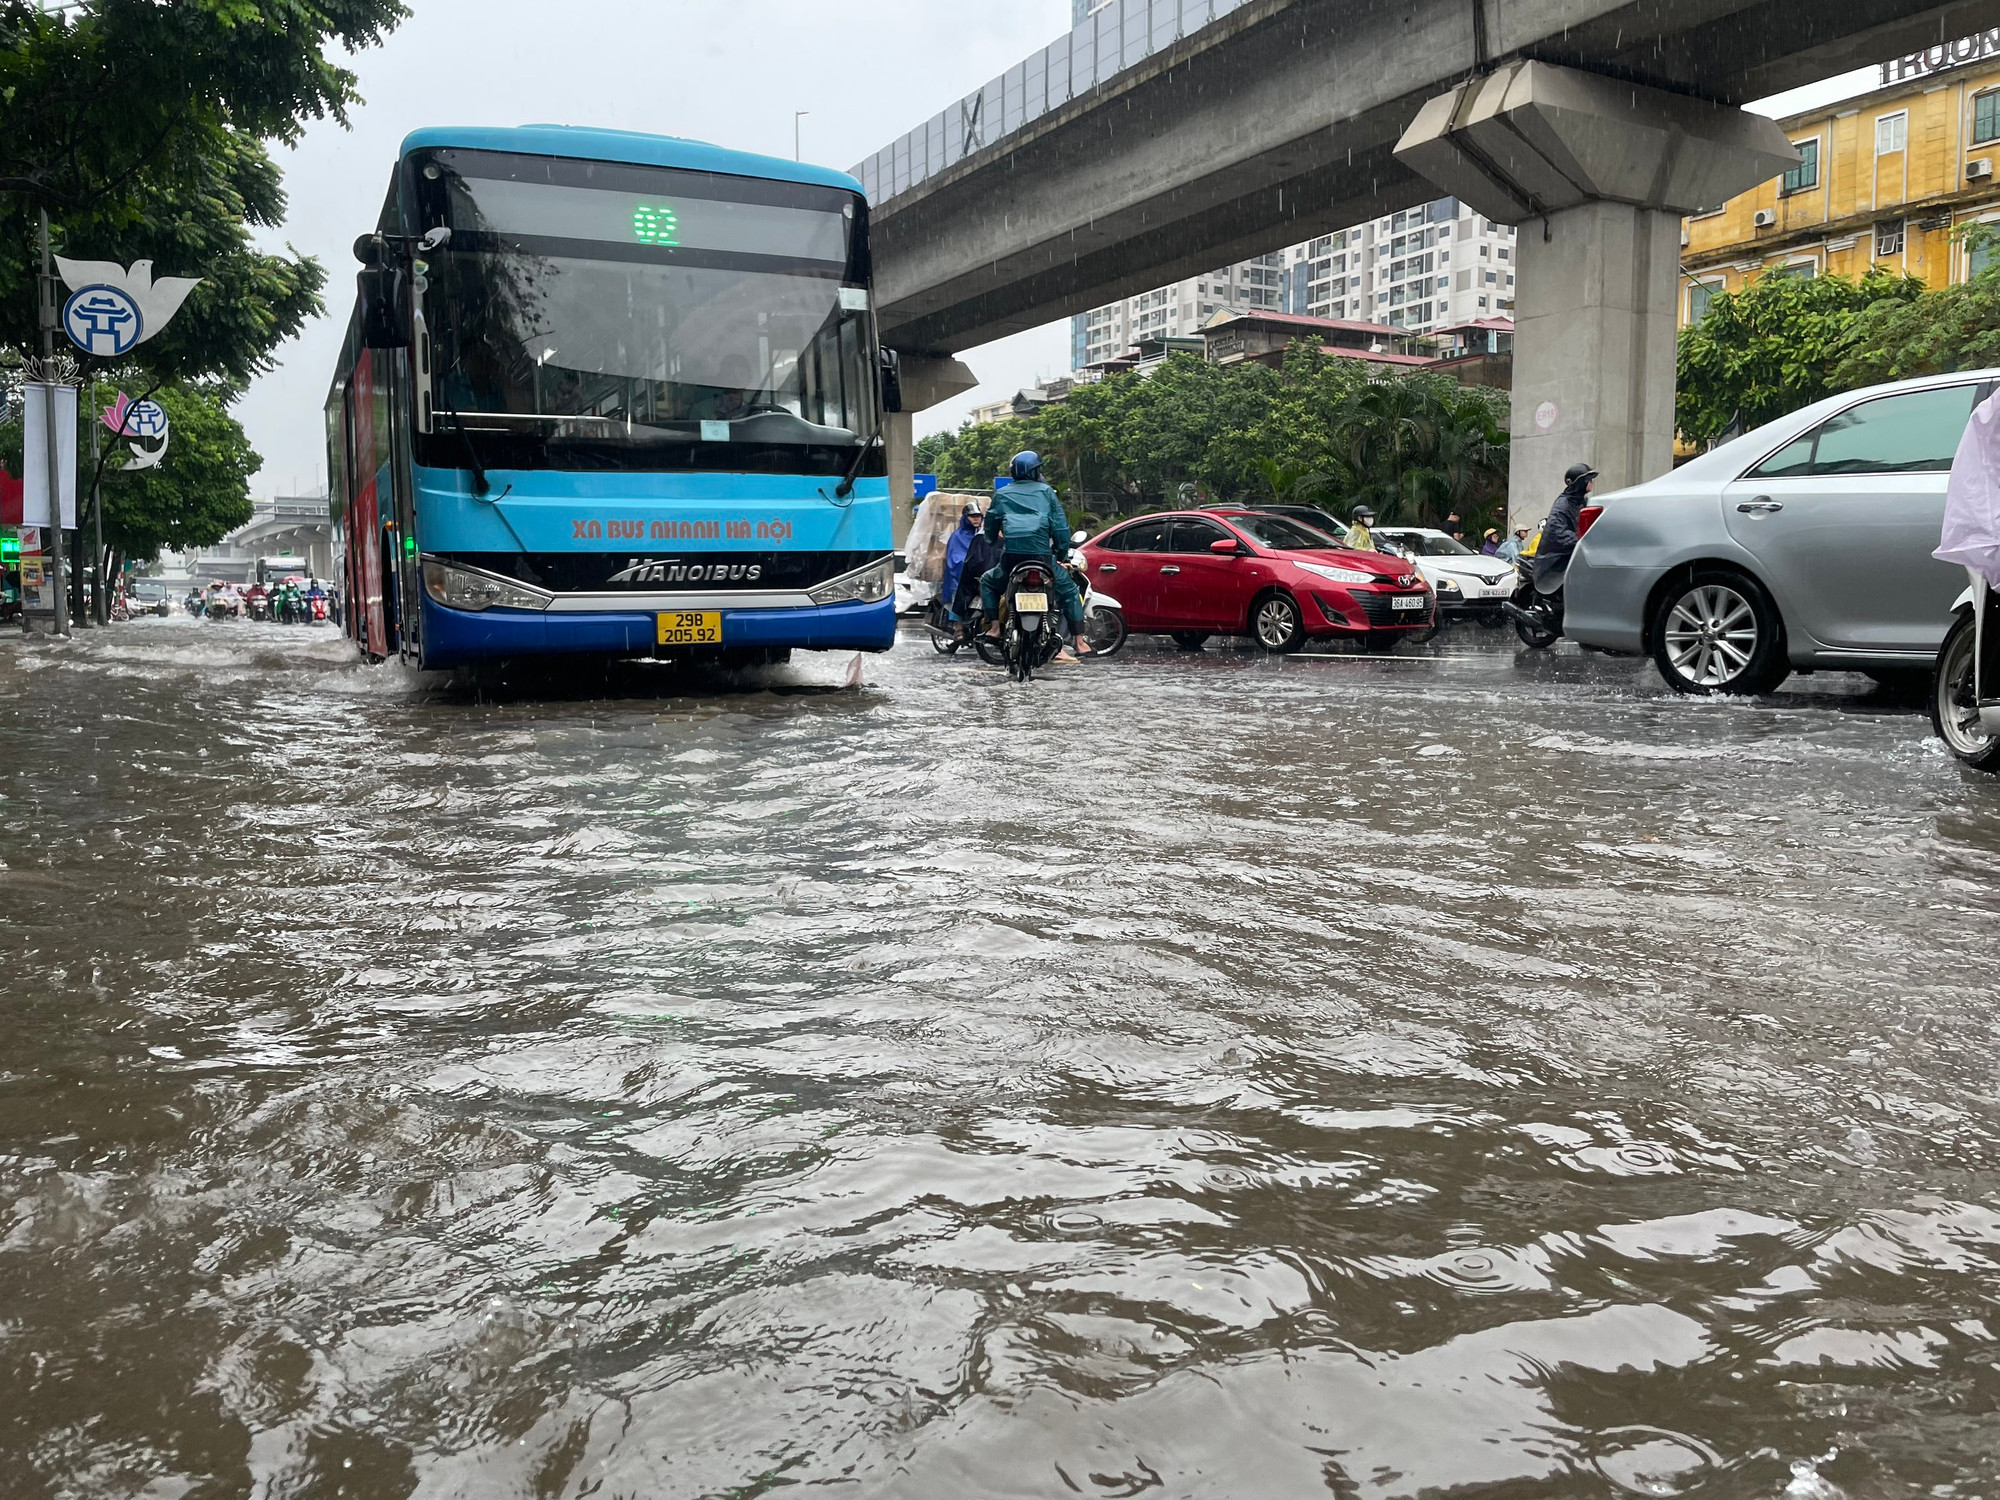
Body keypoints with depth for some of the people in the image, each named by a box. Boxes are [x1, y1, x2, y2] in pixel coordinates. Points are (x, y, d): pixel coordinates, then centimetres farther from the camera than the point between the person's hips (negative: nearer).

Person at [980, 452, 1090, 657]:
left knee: (987, 582, 29)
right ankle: (1079, 642, 7)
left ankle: (995, 627, 13)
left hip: (1010, 557, 1)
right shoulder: (1046, 492, 12)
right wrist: (1061, 554, 16)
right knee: (1070, 591, 16)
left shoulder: (1001, 495, 17)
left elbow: (989, 529, 24)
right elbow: (1061, 527, 6)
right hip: (1042, 555, -1)